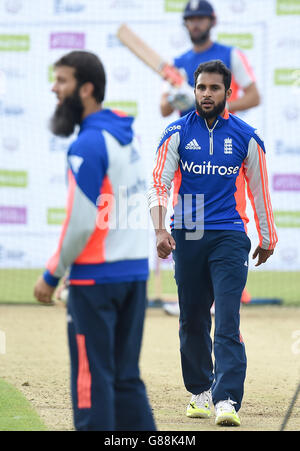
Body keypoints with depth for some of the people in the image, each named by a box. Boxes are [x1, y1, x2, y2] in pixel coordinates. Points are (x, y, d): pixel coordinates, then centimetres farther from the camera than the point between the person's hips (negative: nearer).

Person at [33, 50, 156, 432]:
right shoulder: (126, 135, 11)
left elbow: (81, 222, -18)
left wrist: (52, 275, -8)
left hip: (95, 275, -8)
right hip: (136, 271, 8)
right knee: (125, 377, 12)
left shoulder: (88, 145, -15)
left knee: (92, 378, -3)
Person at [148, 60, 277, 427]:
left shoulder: (246, 137, 4)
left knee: (227, 321, -12)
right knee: (191, 320, 9)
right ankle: (201, 391, 23)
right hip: (186, 237, 2)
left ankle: (227, 400, -18)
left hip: (229, 237, -2)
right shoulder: (177, 133, 3)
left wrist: (266, 238, 17)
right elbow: (159, 183, -3)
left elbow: (258, 188, 13)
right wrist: (160, 230, -17)